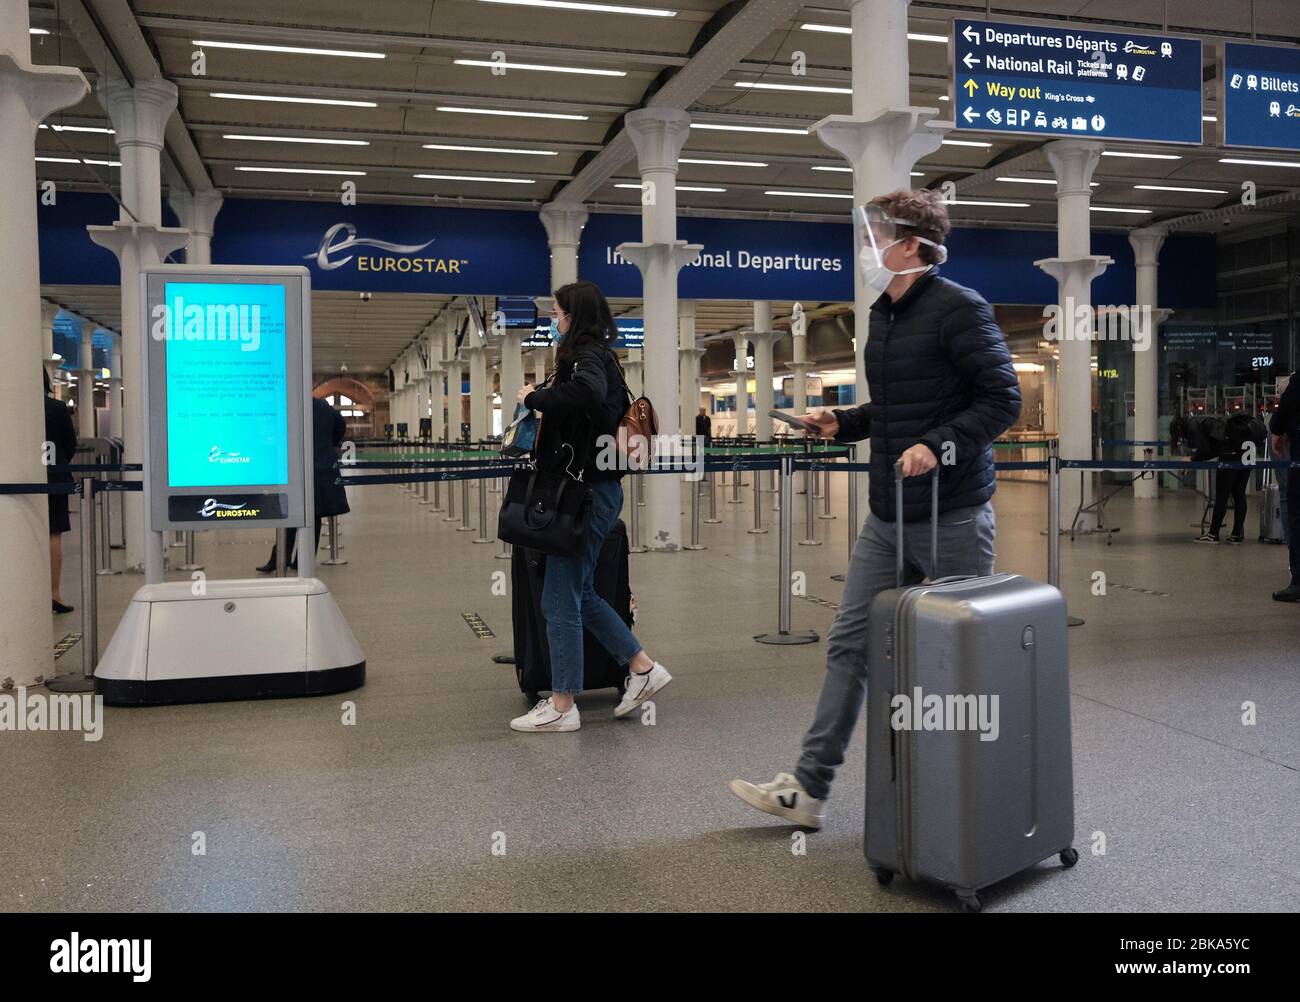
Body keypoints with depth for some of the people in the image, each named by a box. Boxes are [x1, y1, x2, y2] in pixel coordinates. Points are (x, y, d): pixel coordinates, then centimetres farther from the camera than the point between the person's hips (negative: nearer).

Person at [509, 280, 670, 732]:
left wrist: (534, 397, -23)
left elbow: (587, 393, -36)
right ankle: (642, 667, 22)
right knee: (577, 593, 18)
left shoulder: (587, 357, -12)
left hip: (587, 489, -10)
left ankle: (562, 707, 7)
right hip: (592, 488, 10)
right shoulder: (596, 357, 18)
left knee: (561, 600, -2)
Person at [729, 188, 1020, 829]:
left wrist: (938, 445, -26)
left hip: (953, 517, -8)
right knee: (849, 645, 7)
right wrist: (843, 423, 9)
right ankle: (808, 789, 14)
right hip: (889, 517, 8)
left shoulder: (959, 308, -11)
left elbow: (1002, 398, -15)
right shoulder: (883, 316, 14)